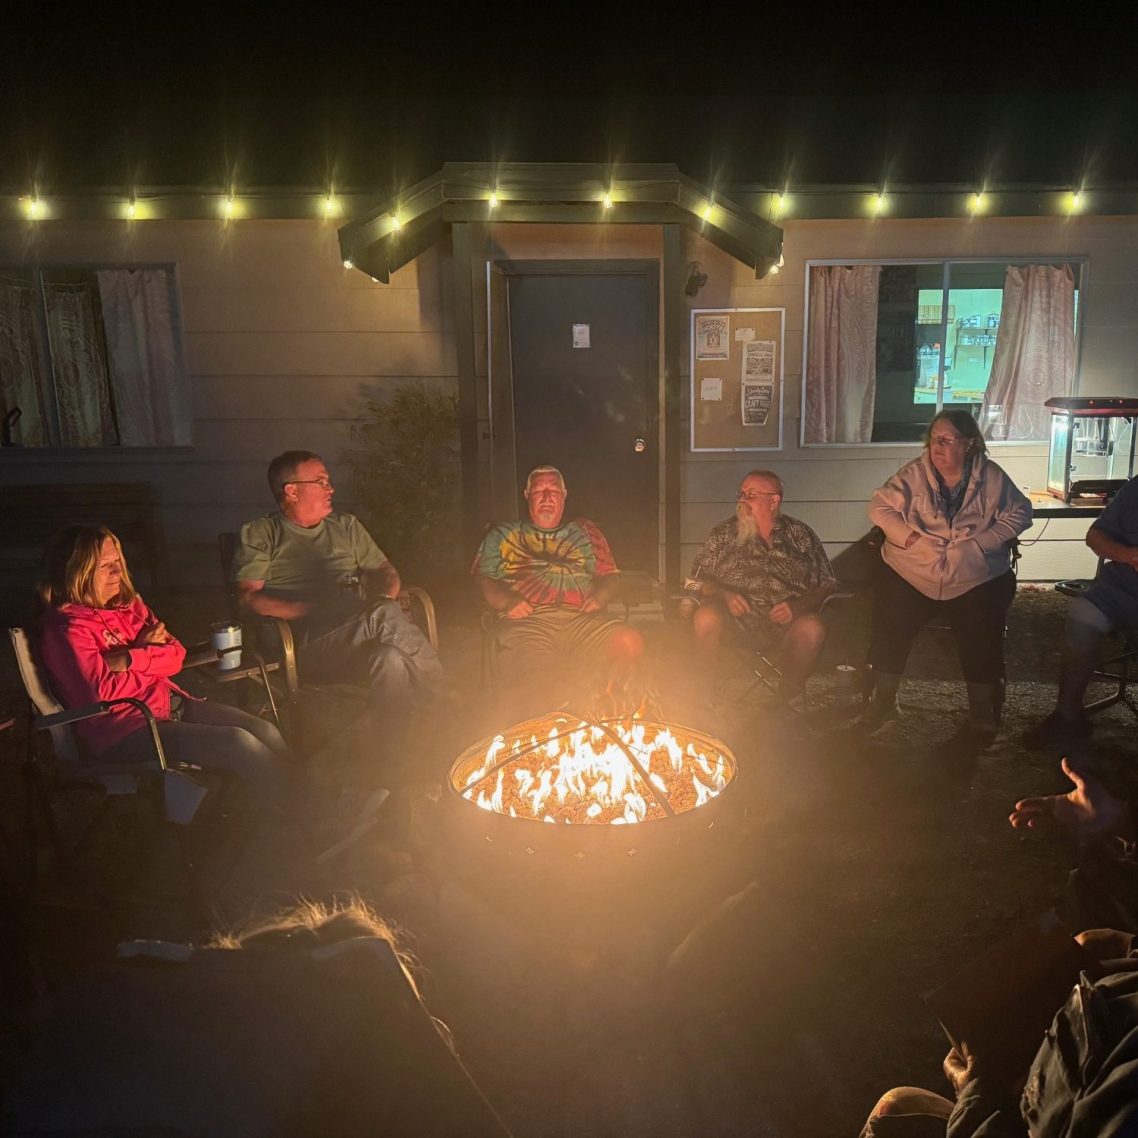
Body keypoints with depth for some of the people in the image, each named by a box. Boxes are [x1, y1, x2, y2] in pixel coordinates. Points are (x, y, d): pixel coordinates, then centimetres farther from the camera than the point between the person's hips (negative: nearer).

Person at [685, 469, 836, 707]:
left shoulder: (800, 535, 10)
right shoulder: (723, 534, 11)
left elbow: (826, 585, 7)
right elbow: (695, 581, 8)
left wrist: (798, 605, -12)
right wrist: (724, 595, -12)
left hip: (786, 621, 0)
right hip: (736, 619, 0)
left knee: (812, 628, -32)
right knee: (705, 618, -31)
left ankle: (786, 702, -15)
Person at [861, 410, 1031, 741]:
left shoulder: (991, 477, 2)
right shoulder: (914, 473, 1)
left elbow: (1020, 513, 4)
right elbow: (879, 505, 1)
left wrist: (982, 542, -9)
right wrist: (908, 536, -13)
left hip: (975, 579, 0)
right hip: (911, 574, 0)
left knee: (982, 633, -17)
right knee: (889, 622, -17)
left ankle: (982, 707, 8)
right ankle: (884, 698, 4)